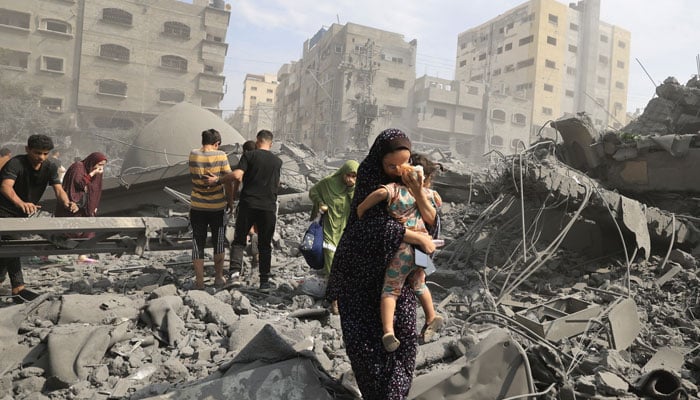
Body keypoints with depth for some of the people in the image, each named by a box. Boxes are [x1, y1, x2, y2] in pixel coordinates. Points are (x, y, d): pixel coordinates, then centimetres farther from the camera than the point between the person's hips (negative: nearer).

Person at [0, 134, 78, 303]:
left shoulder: (50, 168, -6)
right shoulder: (16, 163, -23)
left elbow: (59, 190, -18)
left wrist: (67, 203, -42)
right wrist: (22, 204, -60)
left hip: (24, 213, 6)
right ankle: (18, 288, -12)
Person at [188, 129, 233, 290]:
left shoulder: (193, 155, -4)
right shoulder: (221, 156, -12)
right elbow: (228, 181, -8)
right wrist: (230, 201, 5)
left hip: (197, 207, 2)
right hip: (217, 206, -1)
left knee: (198, 243, 10)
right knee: (219, 243, 15)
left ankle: (199, 281, 14)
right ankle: (219, 277, 25)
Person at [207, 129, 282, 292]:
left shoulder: (249, 155, -3)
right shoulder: (277, 161, 9)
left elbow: (237, 175, -16)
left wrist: (218, 180, -4)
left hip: (248, 204, -2)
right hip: (269, 207, 2)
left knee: (239, 240, 10)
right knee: (265, 245, 9)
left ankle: (235, 270, -10)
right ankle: (264, 282, 10)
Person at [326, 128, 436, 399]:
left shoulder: (410, 176, 0)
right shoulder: (368, 176, -14)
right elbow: (377, 223, -23)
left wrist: (418, 192, -19)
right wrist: (419, 238, -18)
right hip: (363, 264, -3)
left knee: (403, 332, -8)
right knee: (362, 334, -2)